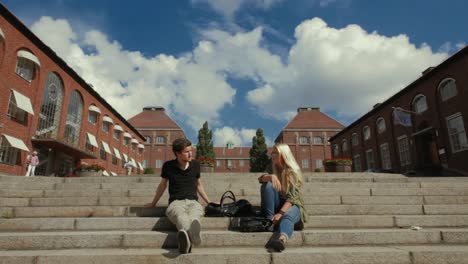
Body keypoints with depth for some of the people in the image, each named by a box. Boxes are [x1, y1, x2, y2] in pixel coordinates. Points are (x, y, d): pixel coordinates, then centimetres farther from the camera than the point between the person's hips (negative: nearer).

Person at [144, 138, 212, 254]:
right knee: (180, 216, -41)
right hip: (176, 202, -1)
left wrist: (209, 202, 24)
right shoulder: (168, 166, 4)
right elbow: (162, 185, 20)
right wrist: (153, 203, 31)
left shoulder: (195, 165, 10)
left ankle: (186, 240, -72)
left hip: (193, 202, 2)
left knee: (193, 216, -39)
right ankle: (189, 237, -75)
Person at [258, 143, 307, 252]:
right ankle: (269, 219, -26)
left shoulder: (293, 171, -7)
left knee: (288, 216, -39)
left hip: (291, 205, -4)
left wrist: (280, 213, -32)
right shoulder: (272, 169, 7)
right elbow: (260, 178, -15)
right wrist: (271, 176, -38)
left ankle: (281, 239, -69)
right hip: (276, 205, 4)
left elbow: (292, 197, -17)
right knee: (268, 184, -23)